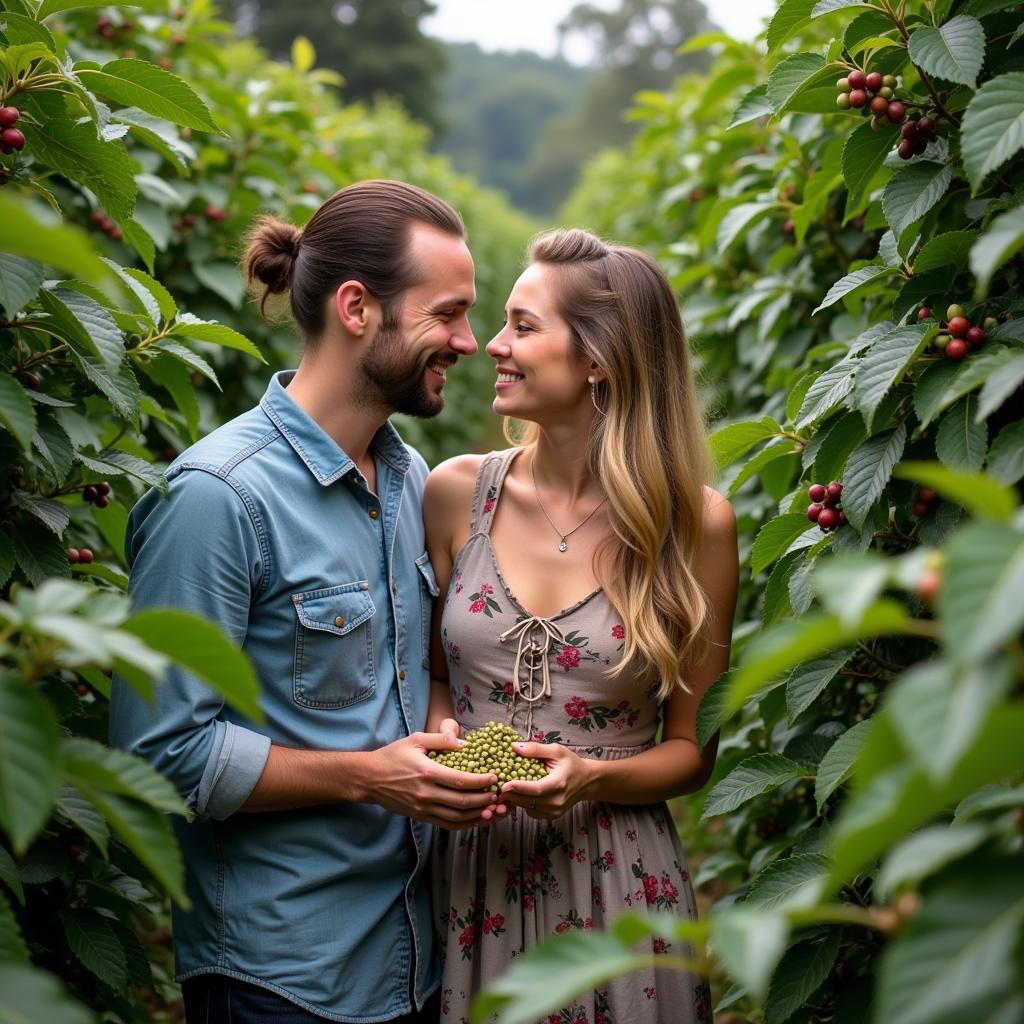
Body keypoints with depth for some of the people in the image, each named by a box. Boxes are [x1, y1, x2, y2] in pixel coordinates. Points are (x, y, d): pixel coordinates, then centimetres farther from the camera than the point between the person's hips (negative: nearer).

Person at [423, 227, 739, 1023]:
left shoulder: (695, 524, -8)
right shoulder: (456, 493, -2)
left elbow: (693, 747, 0)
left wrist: (594, 779, -17)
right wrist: (442, 736, -10)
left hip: (617, 881, -2)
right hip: (466, 873, 2)